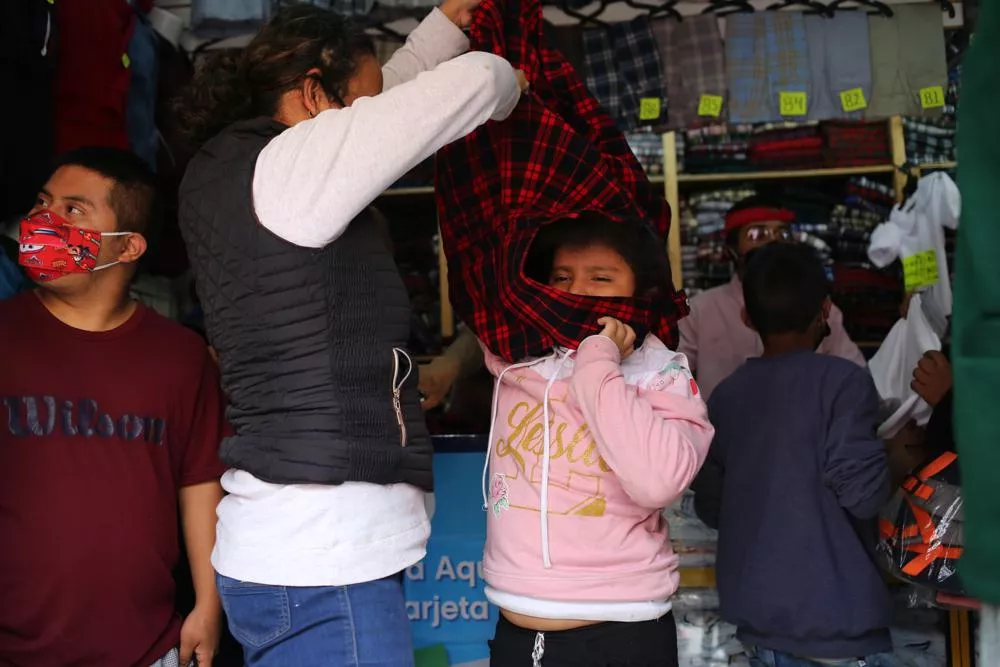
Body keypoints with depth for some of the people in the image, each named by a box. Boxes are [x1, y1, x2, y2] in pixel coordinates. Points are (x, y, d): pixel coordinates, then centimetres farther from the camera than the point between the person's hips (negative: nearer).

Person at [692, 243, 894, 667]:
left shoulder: (725, 396, 6)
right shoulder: (840, 381, -10)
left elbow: (710, 507, 10)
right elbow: (862, 493, -15)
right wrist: (899, 454, 4)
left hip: (757, 617, 5)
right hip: (834, 620, -5)